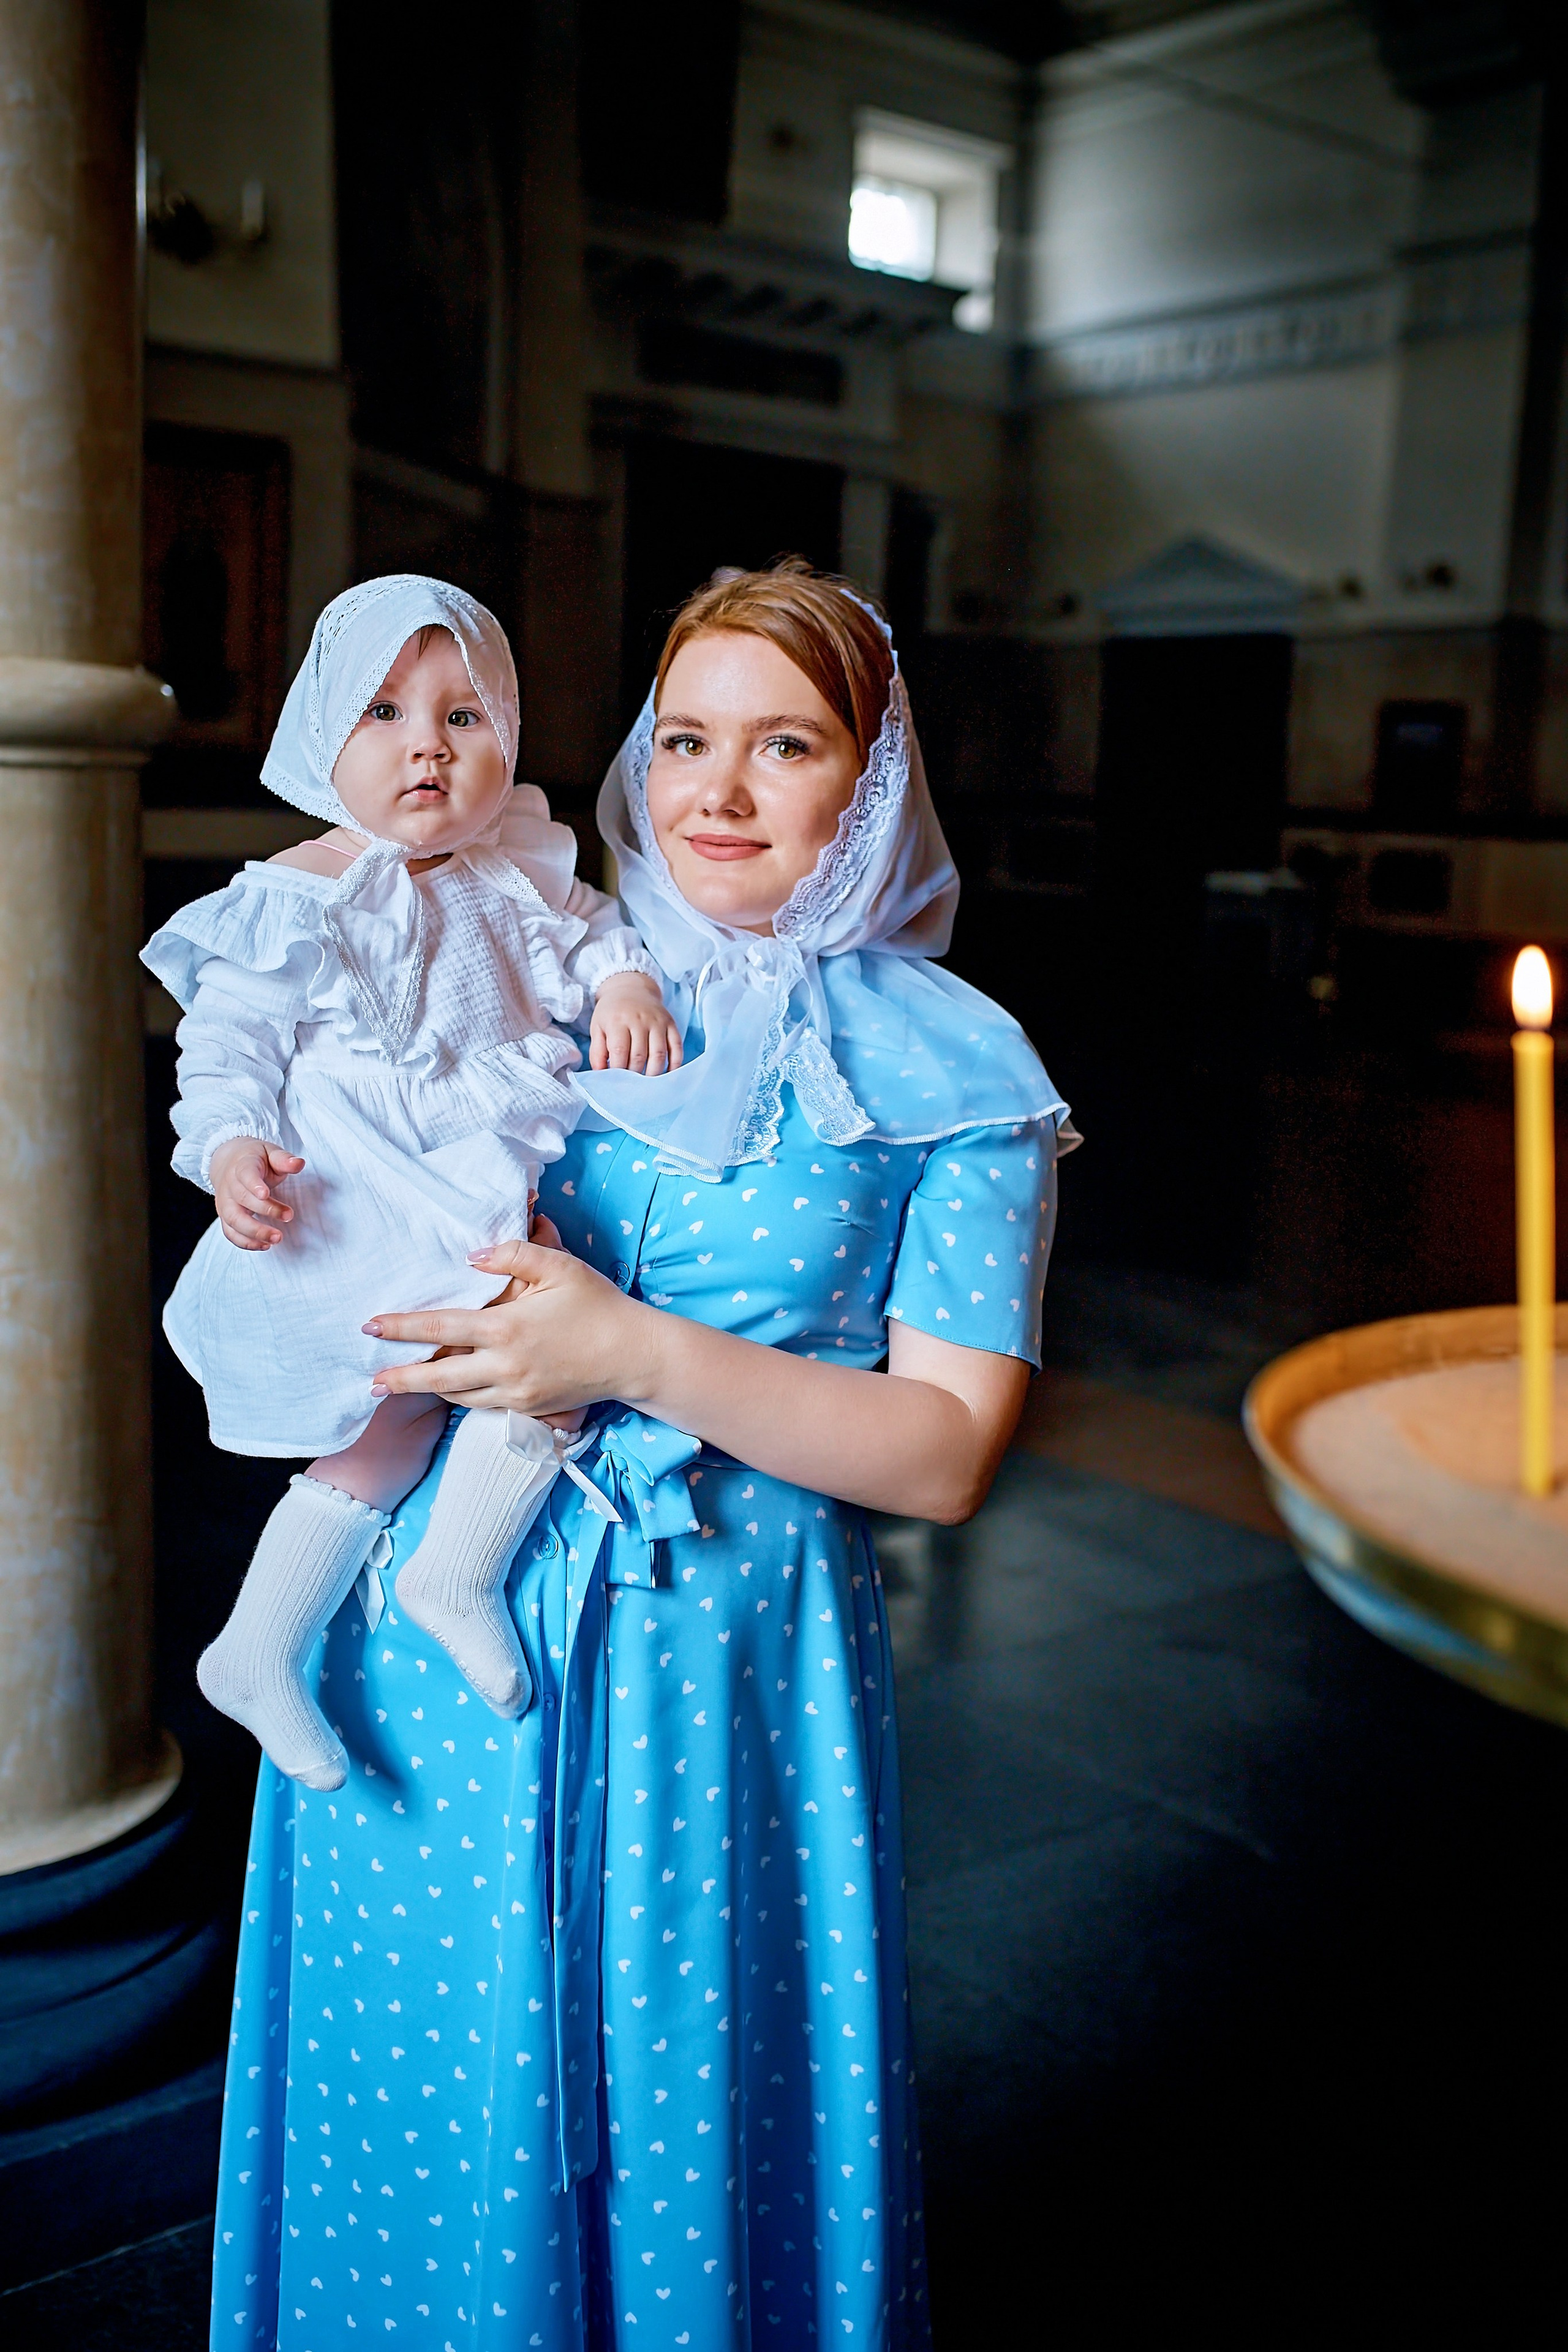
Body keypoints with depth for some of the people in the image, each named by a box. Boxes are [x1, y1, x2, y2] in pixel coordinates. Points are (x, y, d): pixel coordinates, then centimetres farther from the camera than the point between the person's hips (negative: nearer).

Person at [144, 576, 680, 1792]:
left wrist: (628, 983, -5)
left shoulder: (518, 882, 9)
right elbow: (227, 1044, -4)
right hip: (354, 1214, -5)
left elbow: (593, 932, 18)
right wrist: (230, 1150, -21)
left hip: (493, 1192, 5)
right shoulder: (292, 902, -4)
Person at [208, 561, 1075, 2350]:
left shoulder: (953, 1075, -3)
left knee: (680, 2120, 11)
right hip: (437, 1640, 3)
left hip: (722, 1671, -2)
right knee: (422, 2115, 16)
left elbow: (942, 1455, -8)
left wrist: (636, 1353, -19)